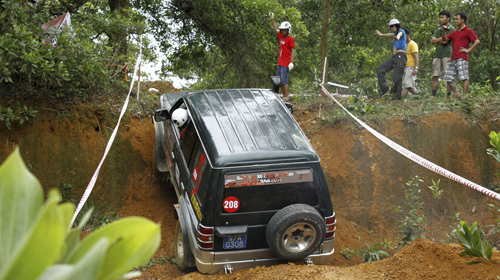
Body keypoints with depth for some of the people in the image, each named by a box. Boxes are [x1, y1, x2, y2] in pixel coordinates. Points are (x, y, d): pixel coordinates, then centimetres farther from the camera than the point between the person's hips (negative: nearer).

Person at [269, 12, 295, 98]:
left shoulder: (290, 39, -6)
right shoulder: (281, 37, 15)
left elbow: (293, 51, -11)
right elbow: (275, 28, 27)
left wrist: (291, 62, -20)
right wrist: (272, 19, 24)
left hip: (286, 63, -8)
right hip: (280, 63, 8)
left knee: (284, 80, -12)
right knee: (280, 81, 9)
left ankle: (286, 97, -11)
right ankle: (283, 96, 15)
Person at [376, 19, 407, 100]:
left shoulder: (401, 31, -3)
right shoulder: (395, 34, 21)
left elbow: (399, 35, -29)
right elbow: (389, 35, 44)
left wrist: (397, 37, -53)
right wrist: (381, 34, 61)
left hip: (400, 56, -9)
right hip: (394, 57, 9)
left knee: (397, 78, -11)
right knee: (380, 69, -3)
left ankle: (397, 96, -3)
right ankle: (384, 88, -6)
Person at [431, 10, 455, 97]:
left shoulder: (452, 30, 0)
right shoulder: (439, 29, 21)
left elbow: (445, 41, -12)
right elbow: (432, 41, 7)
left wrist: (437, 41, 2)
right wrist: (441, 39, -7)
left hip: (447, 55, -6)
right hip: (437, 55, 6)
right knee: (435, 76, 1)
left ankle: (448, 95, -8)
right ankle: (433, 95, 2)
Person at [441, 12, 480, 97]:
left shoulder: (468, 31, 3)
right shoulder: (455, 32, 24)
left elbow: (477, 41, -6)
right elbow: (445, 40, 20)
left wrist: (468, 50, -9)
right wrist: (443, 32, 4)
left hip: (462, 58, -8)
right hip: (453, 59, 8)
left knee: (464, 78, -10)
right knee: (449, 78, 4)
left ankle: (464, 96, -10)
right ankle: (456, 95, 11)